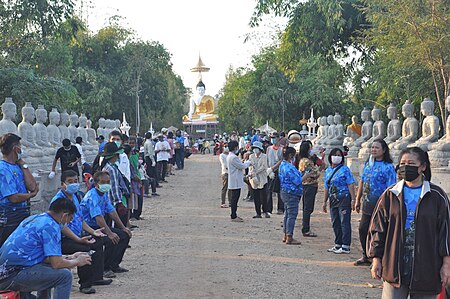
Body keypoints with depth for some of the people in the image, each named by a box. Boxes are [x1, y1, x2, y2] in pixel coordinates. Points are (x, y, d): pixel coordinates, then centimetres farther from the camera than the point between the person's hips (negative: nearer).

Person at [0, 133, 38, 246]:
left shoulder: (18, 166, 8)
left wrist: (23, 165, -2)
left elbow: (32, 187, -3)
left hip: (24, 215, 8)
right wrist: (32, 194, -3)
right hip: (10, 219, -8)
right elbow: (14, 198, -22)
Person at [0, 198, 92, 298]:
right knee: (64, 275, -12)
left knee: (47, 267, 29)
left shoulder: (33, 218, 16)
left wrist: (70, 257, 25)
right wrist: (77, 262, 3)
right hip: (13, 275, -10)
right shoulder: (50, 226, -12)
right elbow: (57, 263, -16)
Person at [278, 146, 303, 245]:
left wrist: (299, 174, 7)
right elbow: (297, 181, -22)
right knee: (292, 215, -5)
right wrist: (301, 175, -3)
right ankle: (289, 238, -3)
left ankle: (286, 235, 24)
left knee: (287, 214, 17)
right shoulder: (289, 167, -21)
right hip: (291, 193, -10)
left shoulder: (282, 165, 11)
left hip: (285, 192, 10)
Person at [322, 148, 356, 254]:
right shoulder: (327, 171, 13)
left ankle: (345, 246, -3)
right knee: (335, 223, 11)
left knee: (344, 222, -5)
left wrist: (353, 199, -15)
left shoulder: (345, 169, -5)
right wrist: (325, 202, 18)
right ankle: (338, 245, 22)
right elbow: (326, 187, 19)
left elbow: (350, 185, -9)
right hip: (333, 199, 7)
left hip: (344, 198, -7)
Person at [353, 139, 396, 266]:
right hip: (366, 204, 7)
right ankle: (366, 257, 25)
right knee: (363, 229, 10)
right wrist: (358, 200, 17)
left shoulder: (388, 167, -9)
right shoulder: (368, 163, 11)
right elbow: (362, 182, 17)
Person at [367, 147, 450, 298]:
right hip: (394, 267, 1)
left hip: (426, 269, -1)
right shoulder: (390, 195, 5)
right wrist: (376, 259, 3)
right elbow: (377, 228, 8)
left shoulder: (437, 196, 2)